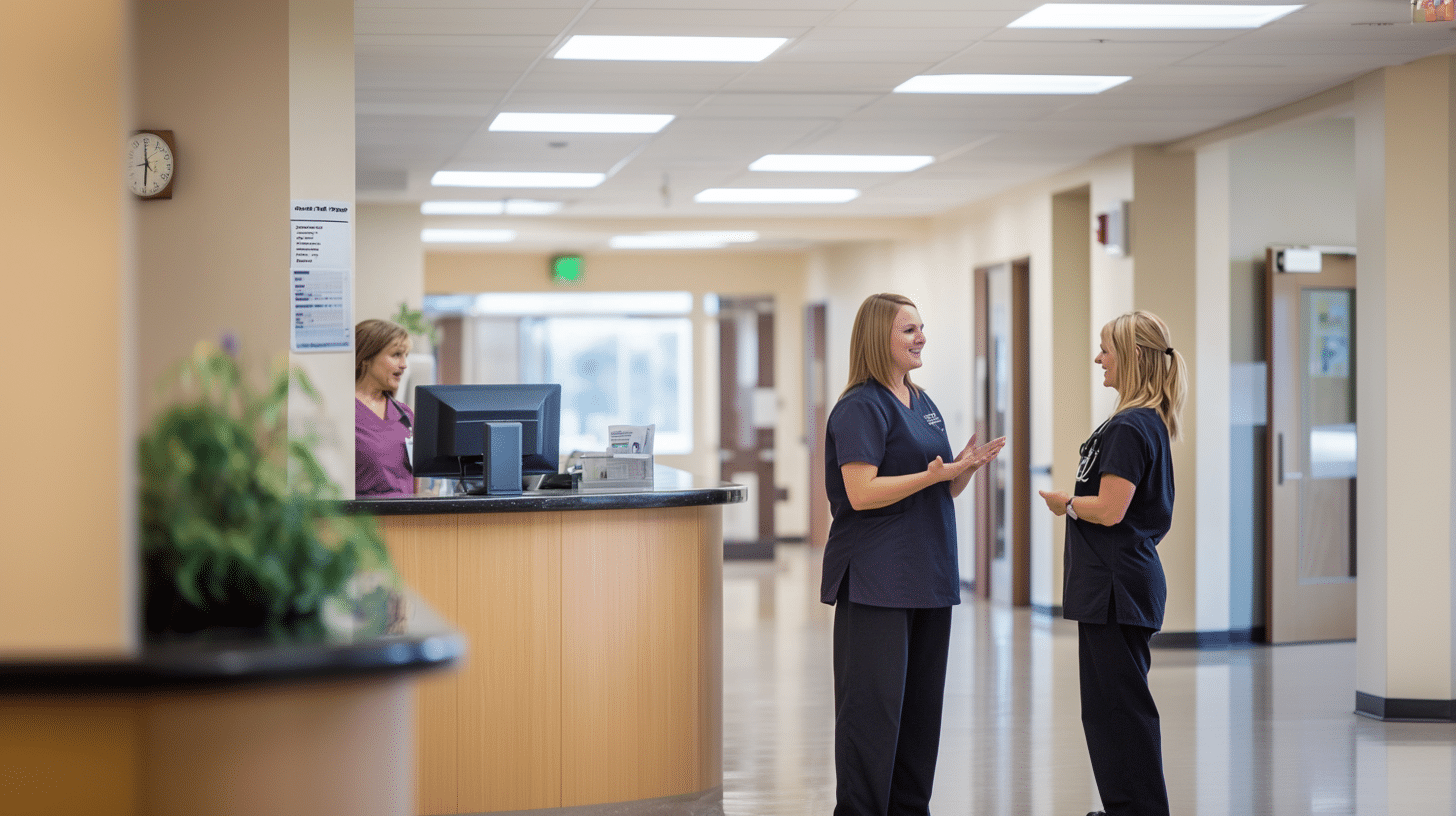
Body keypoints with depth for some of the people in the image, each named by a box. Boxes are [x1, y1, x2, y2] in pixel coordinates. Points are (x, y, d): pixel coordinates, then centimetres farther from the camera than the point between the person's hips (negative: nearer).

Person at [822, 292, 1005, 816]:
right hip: (876, 580, -9)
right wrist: (934, 474, -23)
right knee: (875, 703, -7)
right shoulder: (861, 408, -11)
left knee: (922, 700, 12)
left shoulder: (924, 405, 16)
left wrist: (967, 465, -1)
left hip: (927, 576, 9)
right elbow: (862, 493, -20)